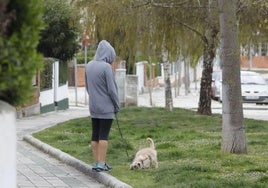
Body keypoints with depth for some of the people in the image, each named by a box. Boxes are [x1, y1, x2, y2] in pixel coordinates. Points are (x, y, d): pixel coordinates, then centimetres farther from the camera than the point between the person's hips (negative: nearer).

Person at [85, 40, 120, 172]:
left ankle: (96, 163, 12)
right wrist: (117, 105, -2)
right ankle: (101, 164, -2)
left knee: (95, 135, 9)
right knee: (104, 136, -3)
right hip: (106, 107, -6)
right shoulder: (106, 67, -17)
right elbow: (111, 89, -15)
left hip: (93, 107, 6)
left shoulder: (89, 66, 4)